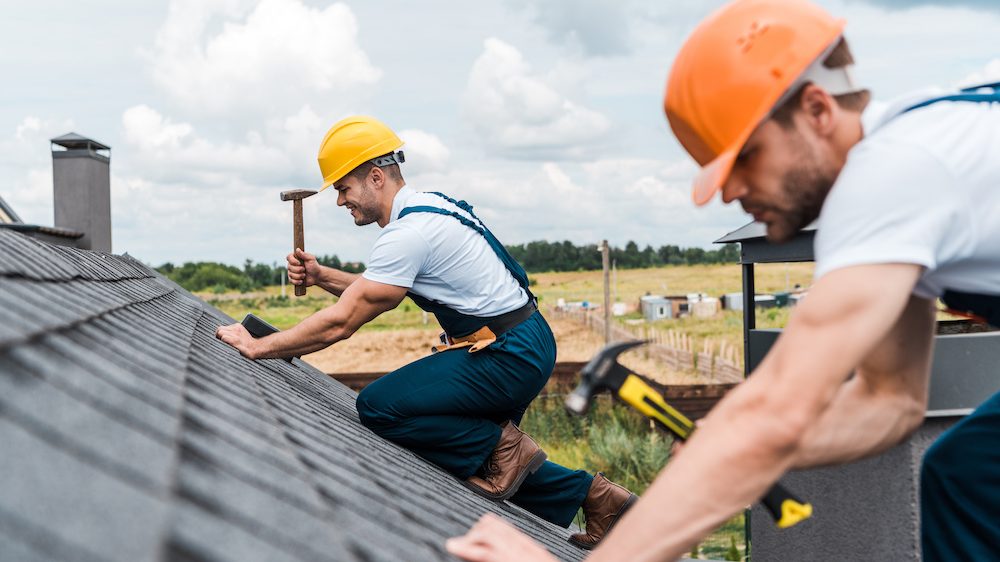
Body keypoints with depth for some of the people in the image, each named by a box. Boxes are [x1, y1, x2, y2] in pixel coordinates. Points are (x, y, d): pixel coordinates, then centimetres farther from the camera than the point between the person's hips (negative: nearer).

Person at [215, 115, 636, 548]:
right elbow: (379, 292, 22)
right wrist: (321, 276, 8)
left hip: (509, 355, -10)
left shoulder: (407, 234, -20)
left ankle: (501, 447, -5)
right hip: (521, 346, 10)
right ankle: (594, 494, 19)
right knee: (471, 448, 21)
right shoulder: (427, 207, 12)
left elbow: (340, 323, -20)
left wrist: (257, 347, -12)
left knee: (378, 406, -16)